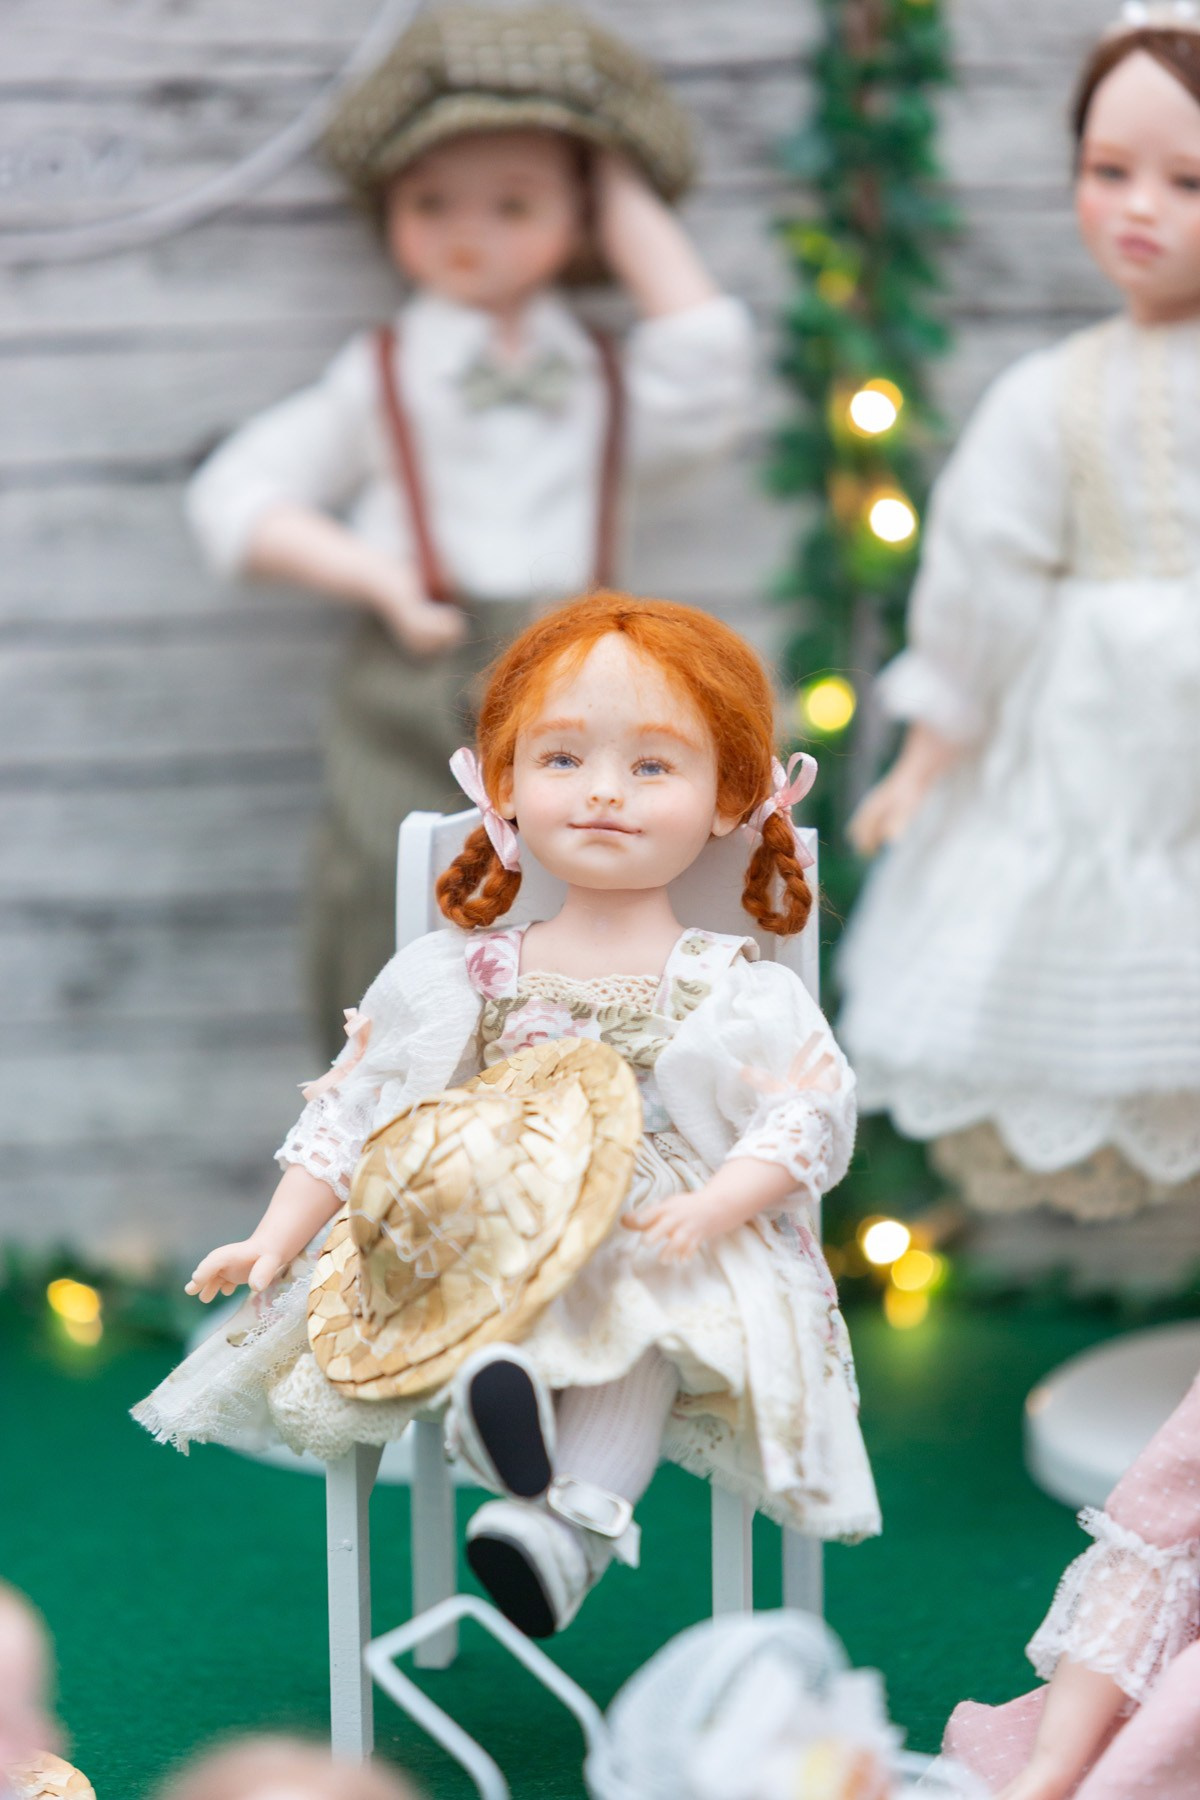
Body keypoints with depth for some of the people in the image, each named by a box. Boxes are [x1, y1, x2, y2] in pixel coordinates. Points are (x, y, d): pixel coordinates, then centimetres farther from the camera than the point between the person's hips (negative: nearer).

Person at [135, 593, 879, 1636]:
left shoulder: (735, 991, 3)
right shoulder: (465, 976, 11)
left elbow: (813, 1111, -6)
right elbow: (357, 1106, 14)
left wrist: (717, 1206, -23)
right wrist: (280, 1234, 6)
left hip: (662, 1254, -3)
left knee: (641, 1324, -37)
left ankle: (576, 1521, -50)